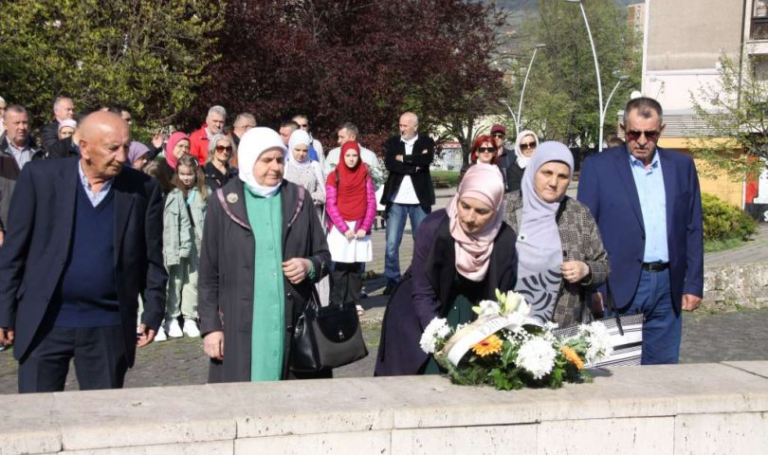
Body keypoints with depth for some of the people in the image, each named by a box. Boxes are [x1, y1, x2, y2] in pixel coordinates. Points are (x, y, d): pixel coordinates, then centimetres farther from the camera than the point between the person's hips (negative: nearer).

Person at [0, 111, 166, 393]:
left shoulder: (143, 189, -1)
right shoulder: (40, 177, -5)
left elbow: (152, 260, 5)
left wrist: (153, 314, 2)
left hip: (109, 327, 1)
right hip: (43, 323, -1)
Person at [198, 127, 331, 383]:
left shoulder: (298, 199, 6)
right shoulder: (223, 203, 1)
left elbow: (324, 256, 12)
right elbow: (208, 272, 2)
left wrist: (310, 266, -10)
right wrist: (210, 325, -3)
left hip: (293, 324, 2)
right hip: (240, 327, -2)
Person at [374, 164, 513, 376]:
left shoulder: (505, 239, -19)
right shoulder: (434, 227, -26)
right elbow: (422, 294, -20)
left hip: (472, 309, 2)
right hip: (425, 310, -2)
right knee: (433, 370, -10)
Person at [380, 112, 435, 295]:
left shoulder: (426, 142, 4)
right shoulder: (392, 142, 7)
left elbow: (427, 160, -16)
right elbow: (390, 164, -10)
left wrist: (403, 158, -10)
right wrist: (414, 165, -14)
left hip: (420, 200, 0)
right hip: (396, 200, 1)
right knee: (392, 243, -1)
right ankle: (392, 279, 8)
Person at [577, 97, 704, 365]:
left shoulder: (682, 166, 9)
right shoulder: (598, 166, -1)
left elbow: (693, 229, 11)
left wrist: (694, 284, 6)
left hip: (667, 286, 3)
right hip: (619, 286, -3)